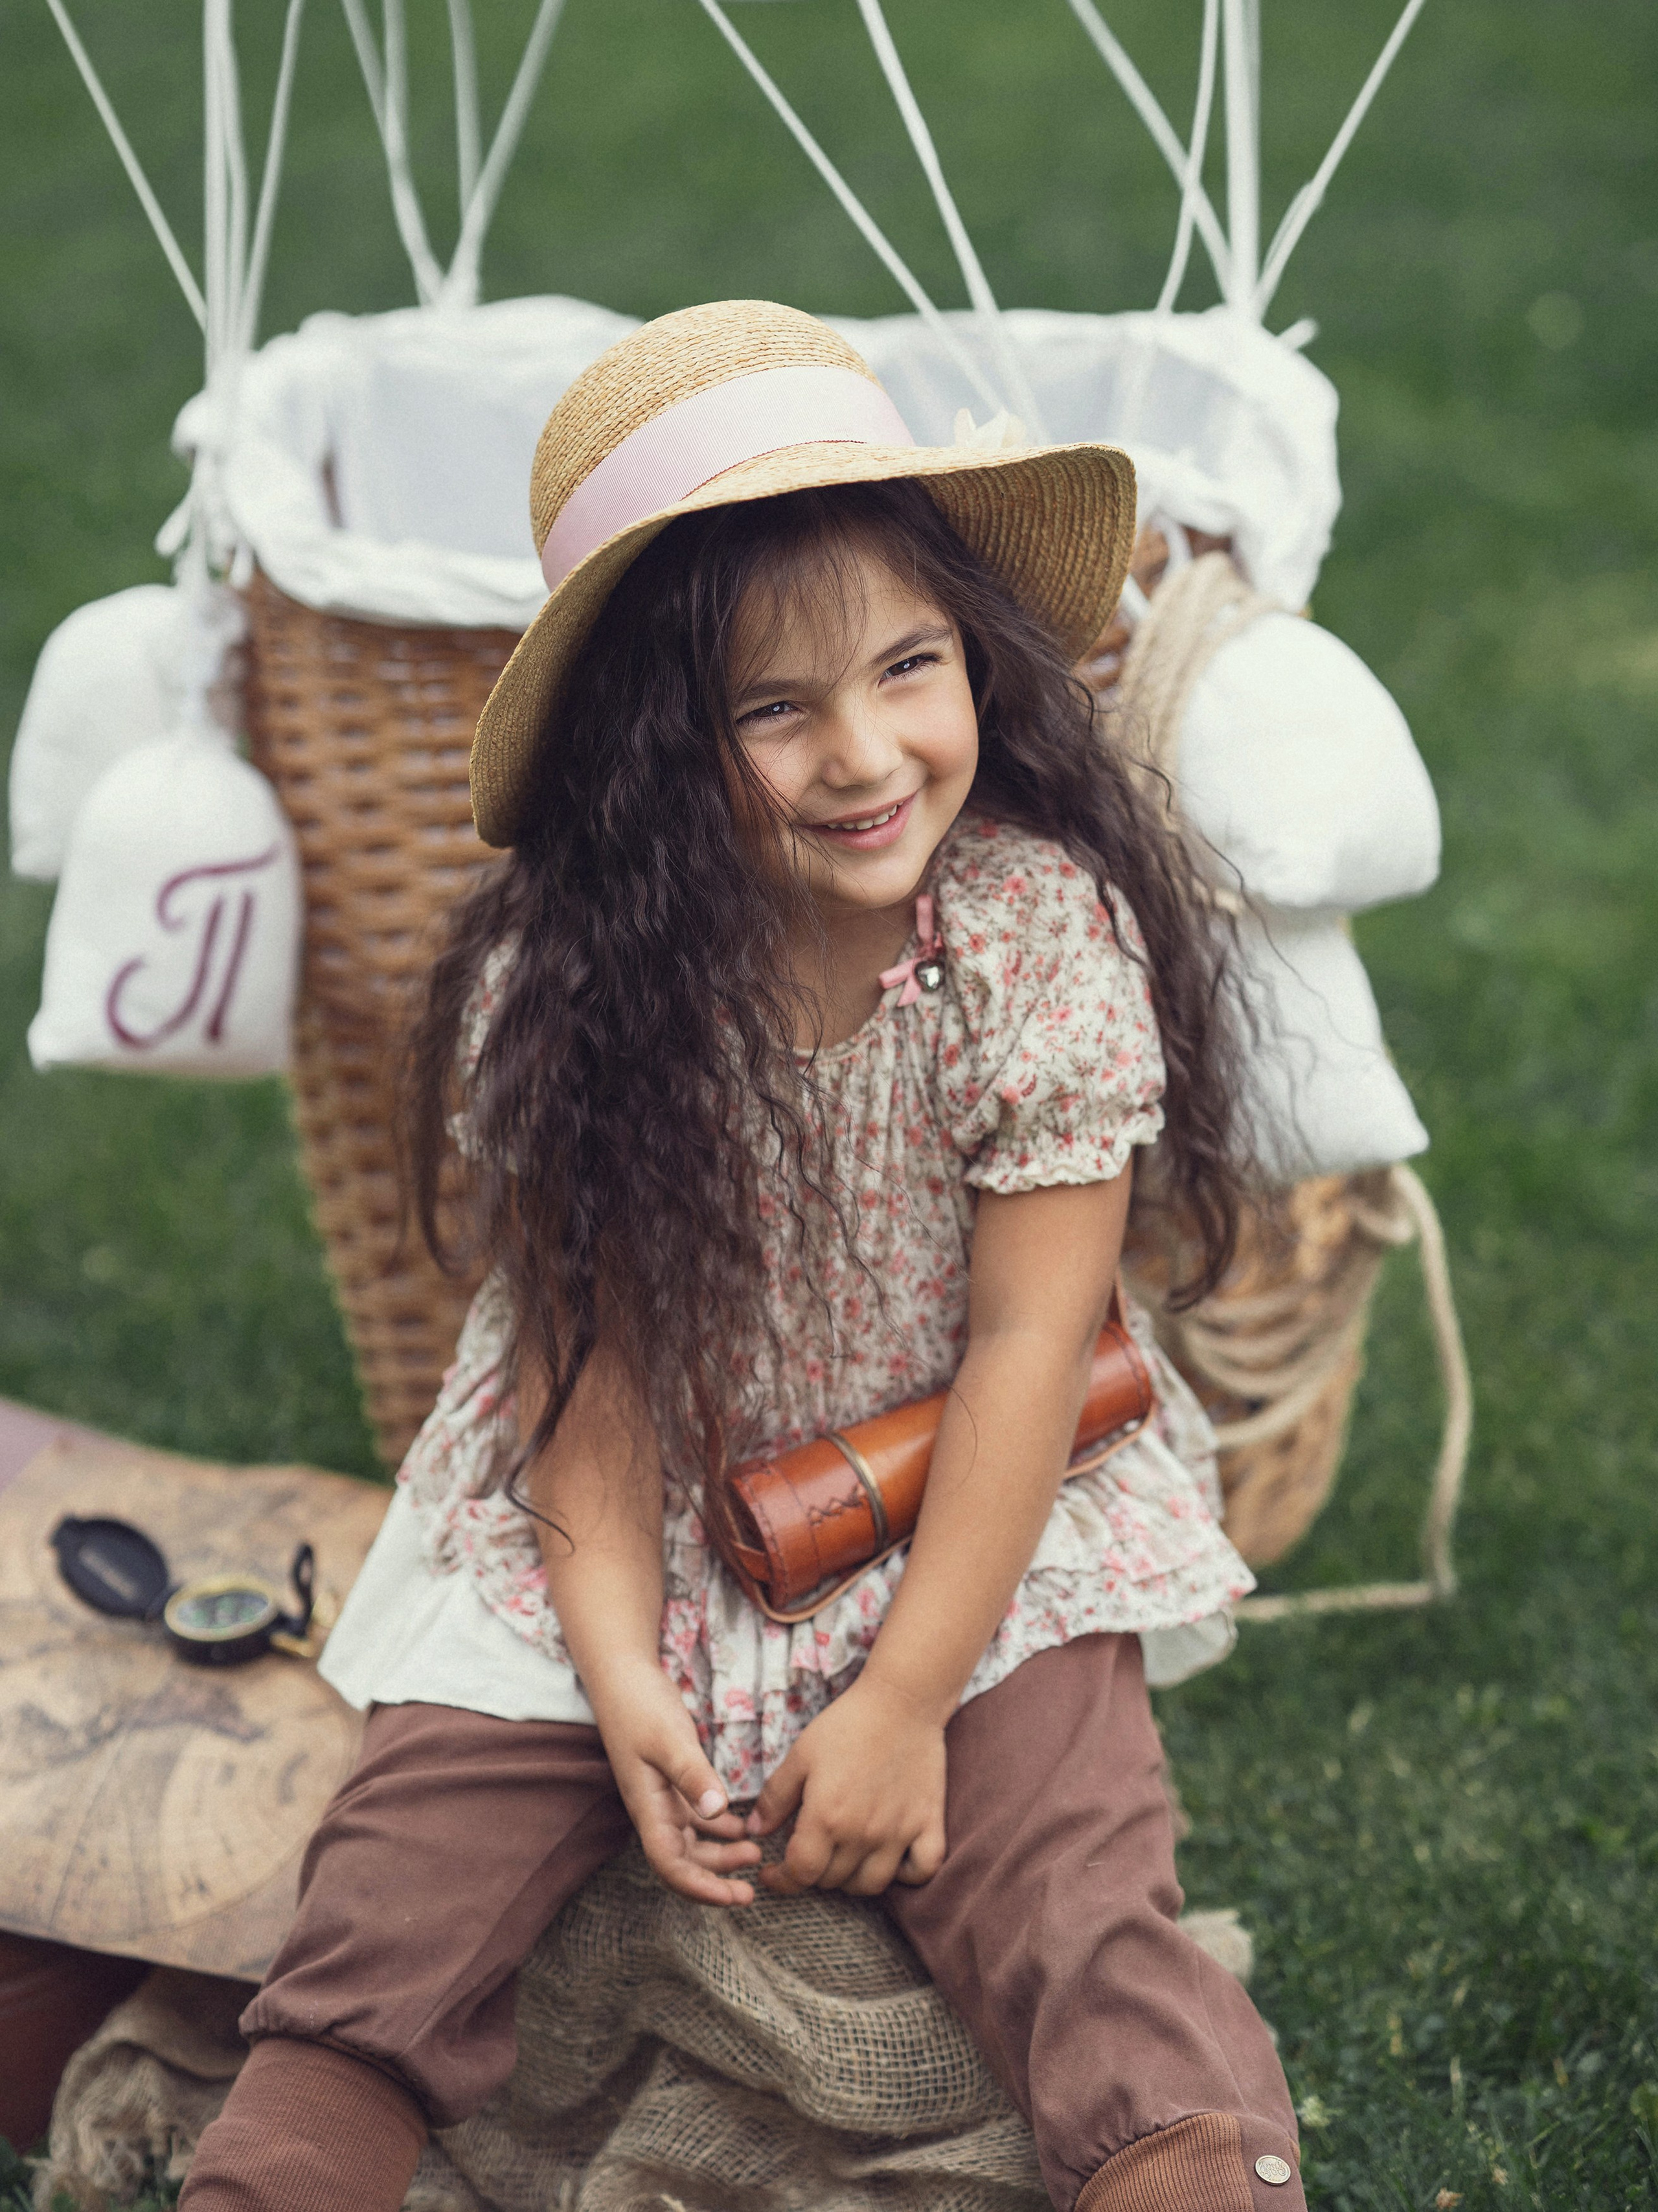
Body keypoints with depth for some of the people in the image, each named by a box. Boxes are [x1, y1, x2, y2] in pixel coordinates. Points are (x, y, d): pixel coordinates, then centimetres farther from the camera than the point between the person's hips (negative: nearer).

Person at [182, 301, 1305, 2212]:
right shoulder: (558, 977, -15)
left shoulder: (1046, 930, -18)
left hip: (970, 1536, -1)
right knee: (374, 1944, -8)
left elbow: (1024, 1343, -14)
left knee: (1089, 1943, -20)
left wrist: (908, 1700, -15)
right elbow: (589, 1344, -7)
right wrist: (620, 1676, -16)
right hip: (617, 1537, 2)